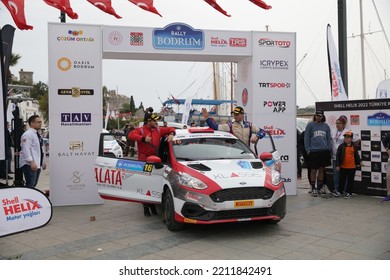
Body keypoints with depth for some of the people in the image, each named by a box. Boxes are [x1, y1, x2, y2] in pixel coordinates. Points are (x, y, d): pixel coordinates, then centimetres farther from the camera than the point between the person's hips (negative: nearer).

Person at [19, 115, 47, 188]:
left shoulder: (38, 134, 16)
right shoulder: (27, 134, -13)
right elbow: (26, 150, -20)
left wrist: (43, 162, 22)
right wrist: (31, 162, -27)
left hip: (37, 164, 9)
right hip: (30, 165, -9)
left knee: (33, 185, 12)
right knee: (30, 186, -11)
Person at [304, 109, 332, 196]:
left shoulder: (326, 126, 10)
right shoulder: (310, 125, 1)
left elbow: (329, 138, 15)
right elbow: (307, 138, 1)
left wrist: (329, 148, 8)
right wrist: (308, 149, -5)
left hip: (324, 151, 3)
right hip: (313, 151, -3)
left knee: (322, 169, 10)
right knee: (313, 170, -1)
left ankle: (320, 187, 22)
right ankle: (313, 188, 8)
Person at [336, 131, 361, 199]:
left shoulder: (354, 147, 2)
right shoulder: (341, 146, -4)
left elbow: (356, 155, 12)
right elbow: (338, 156, -5)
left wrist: (358, 163, 11)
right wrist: (337, 165, -8)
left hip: (352, 167, 1)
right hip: (343, 167, -1)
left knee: (350, 180, 7)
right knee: (342, 180, 8)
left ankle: (349, 193, 16)